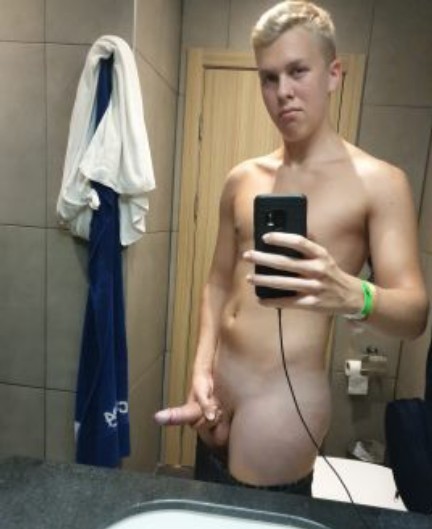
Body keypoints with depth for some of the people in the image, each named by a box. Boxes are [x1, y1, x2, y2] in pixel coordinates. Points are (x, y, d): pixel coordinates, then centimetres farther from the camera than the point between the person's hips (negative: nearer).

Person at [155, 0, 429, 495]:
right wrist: (202, 369, -2)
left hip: (285, 396, -5)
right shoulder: (241, 180, 4)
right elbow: (218, 283, 7)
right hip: (217, 382, 6)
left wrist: (352, 295, -38)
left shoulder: (378, 183, -11)